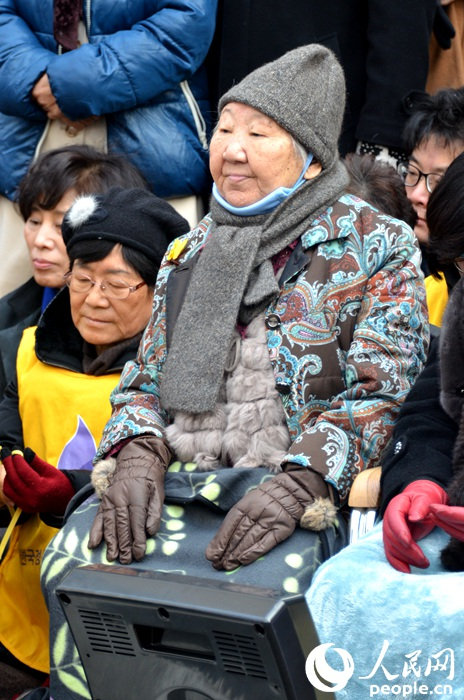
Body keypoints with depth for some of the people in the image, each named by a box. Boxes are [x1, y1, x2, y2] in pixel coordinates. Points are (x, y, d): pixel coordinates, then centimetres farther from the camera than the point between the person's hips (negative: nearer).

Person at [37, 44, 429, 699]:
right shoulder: (189, 252, 21)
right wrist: (135, 455, -3)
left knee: (256, 587, -35)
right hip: (172, 481, 4)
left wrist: (298, 485, -18)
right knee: (72, 560, -25)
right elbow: (144, 378, 20)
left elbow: (380, 393, -4)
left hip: (301, 493, -4)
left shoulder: (378, 246, 5)